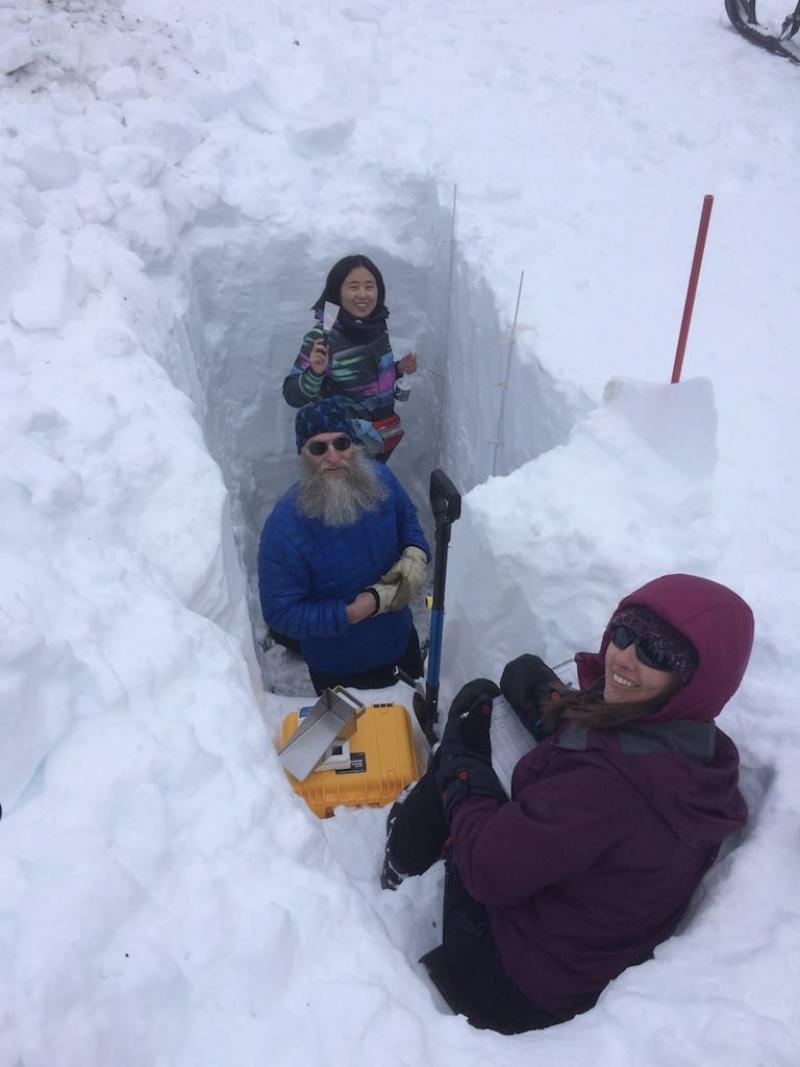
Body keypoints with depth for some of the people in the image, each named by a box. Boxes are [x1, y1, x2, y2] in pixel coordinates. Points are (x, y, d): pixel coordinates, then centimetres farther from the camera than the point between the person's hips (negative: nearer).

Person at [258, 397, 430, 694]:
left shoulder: (381, 479, -18)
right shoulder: (284, 528, -33)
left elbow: (407, 518, 5)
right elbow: (280, 612, -27)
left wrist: (416, 555, -16)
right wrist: (354, 613, -31)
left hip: (400, 635, 5)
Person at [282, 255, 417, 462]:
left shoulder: (377, 325, -3)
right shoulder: (323, 337, -22)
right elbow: (293, 396, -21)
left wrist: (399, 369, -3)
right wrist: (315, 372, -38)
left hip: (383, 437, 6)